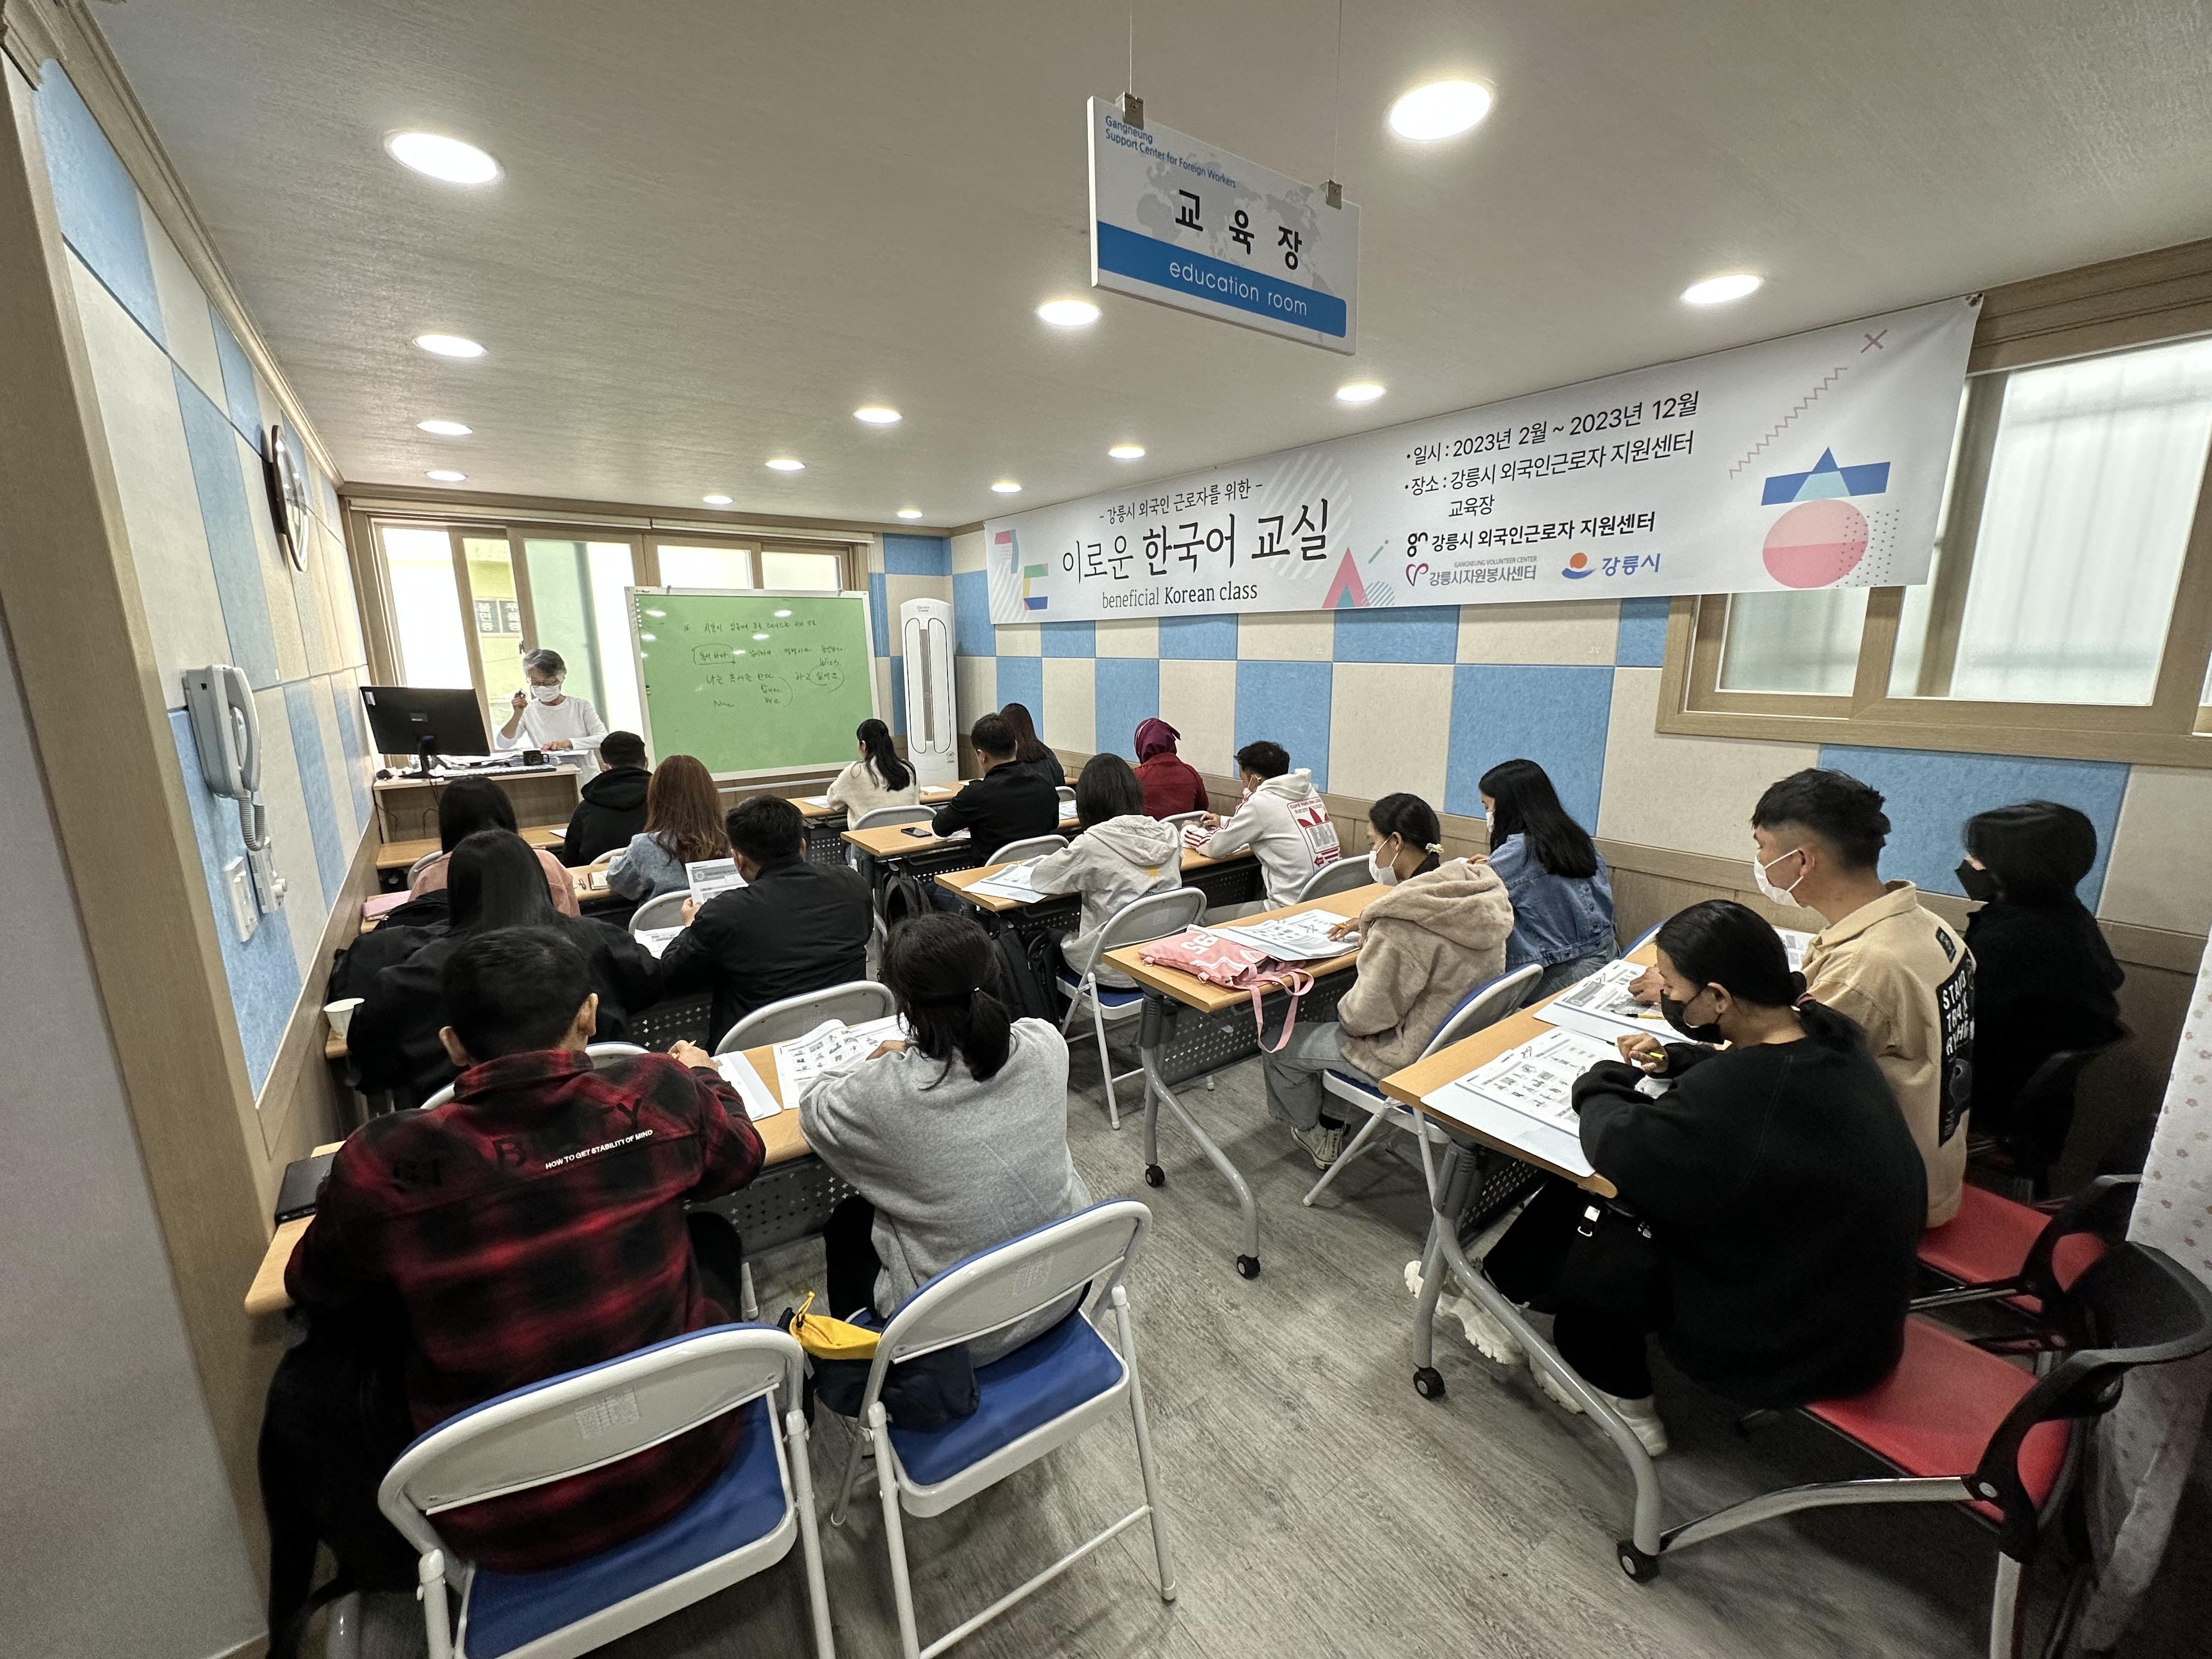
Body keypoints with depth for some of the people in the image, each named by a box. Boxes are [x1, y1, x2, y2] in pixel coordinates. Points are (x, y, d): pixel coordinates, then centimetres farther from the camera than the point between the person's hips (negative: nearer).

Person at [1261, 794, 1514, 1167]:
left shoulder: (1401, 924, -32)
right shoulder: (1480, 893, -6)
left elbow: (1365, 1016, -25)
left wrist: (1345, 1009, -3)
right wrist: (1370, 925, 7)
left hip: (1414, 1058, -9)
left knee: (1278, 1045, 11)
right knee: (1331, 1018, 28)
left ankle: (1315, 1133, 37)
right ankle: (1331, 1122, 37)